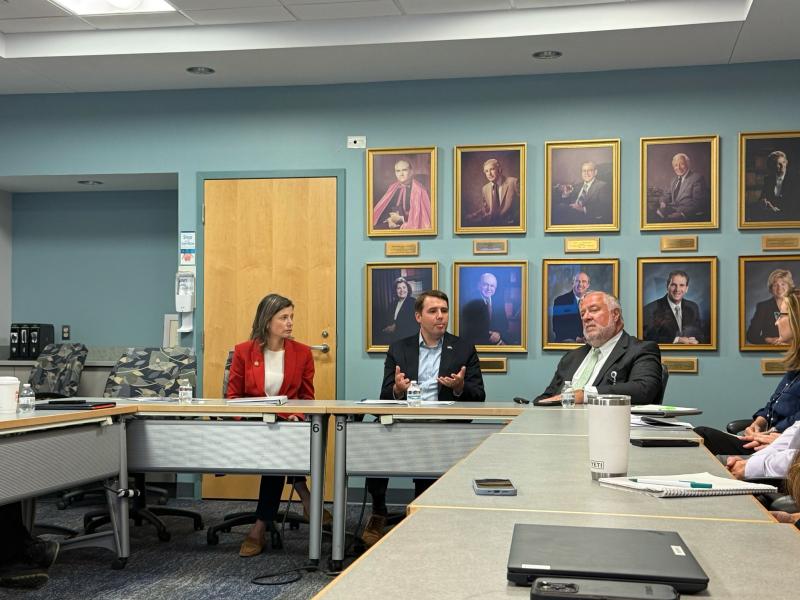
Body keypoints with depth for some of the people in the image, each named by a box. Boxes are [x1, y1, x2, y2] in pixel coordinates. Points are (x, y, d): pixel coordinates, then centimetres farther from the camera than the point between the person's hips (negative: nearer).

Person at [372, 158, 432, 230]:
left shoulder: (419, 190, -1)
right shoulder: (393, 189, 15)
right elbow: (385, 210, 13)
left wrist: (402, 219, -9)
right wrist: (389, 220, -7)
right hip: (391, 227, 5)